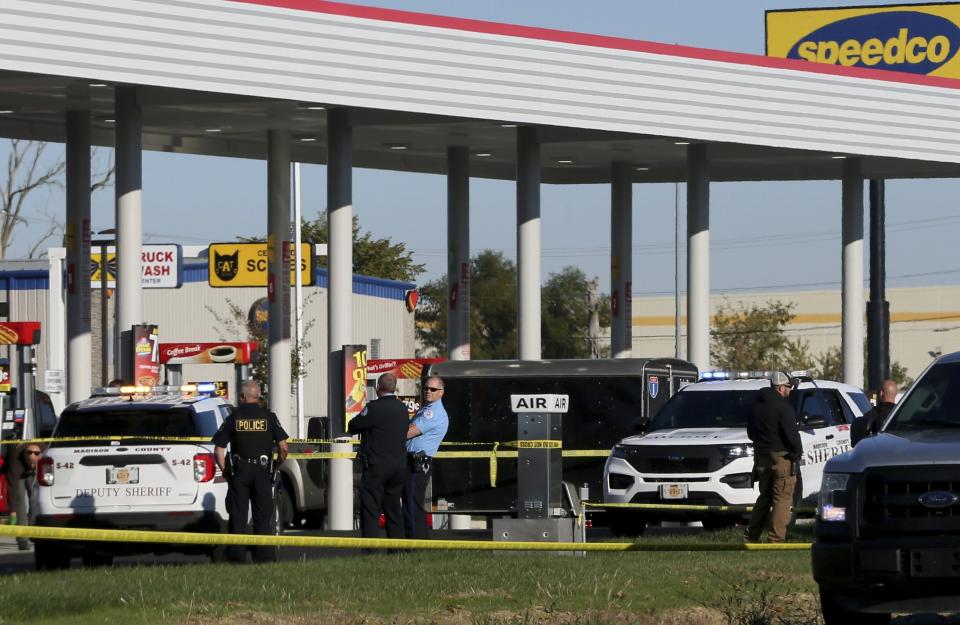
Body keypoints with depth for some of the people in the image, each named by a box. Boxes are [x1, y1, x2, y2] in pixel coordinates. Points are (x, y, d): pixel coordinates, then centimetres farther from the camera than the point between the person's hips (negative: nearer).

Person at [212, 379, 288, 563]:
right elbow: (283, 447, -5)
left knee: (238, 515, 3)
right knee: (262, 516, 6)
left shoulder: (233, 419, 0)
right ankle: (264, 555, 3)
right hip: (262, 472, 1)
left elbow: (219, 450, -3)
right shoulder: (269, 418, 1)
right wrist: (278, 465, 11)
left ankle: (237, 555, 1)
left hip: (239, 472, -1)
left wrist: (225, 471, 7)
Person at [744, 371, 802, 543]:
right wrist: (797, 452, -2)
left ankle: (751, 535, 15)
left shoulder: (757, 406, 12)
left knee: (765, 497, 18)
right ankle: (776, 538, -10)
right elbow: (791, 434, -16)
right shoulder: (782, 407, -13)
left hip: (761, 458, 8)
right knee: (782, 499, -5)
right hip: (781, 458, -8)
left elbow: (751, 432, 20)